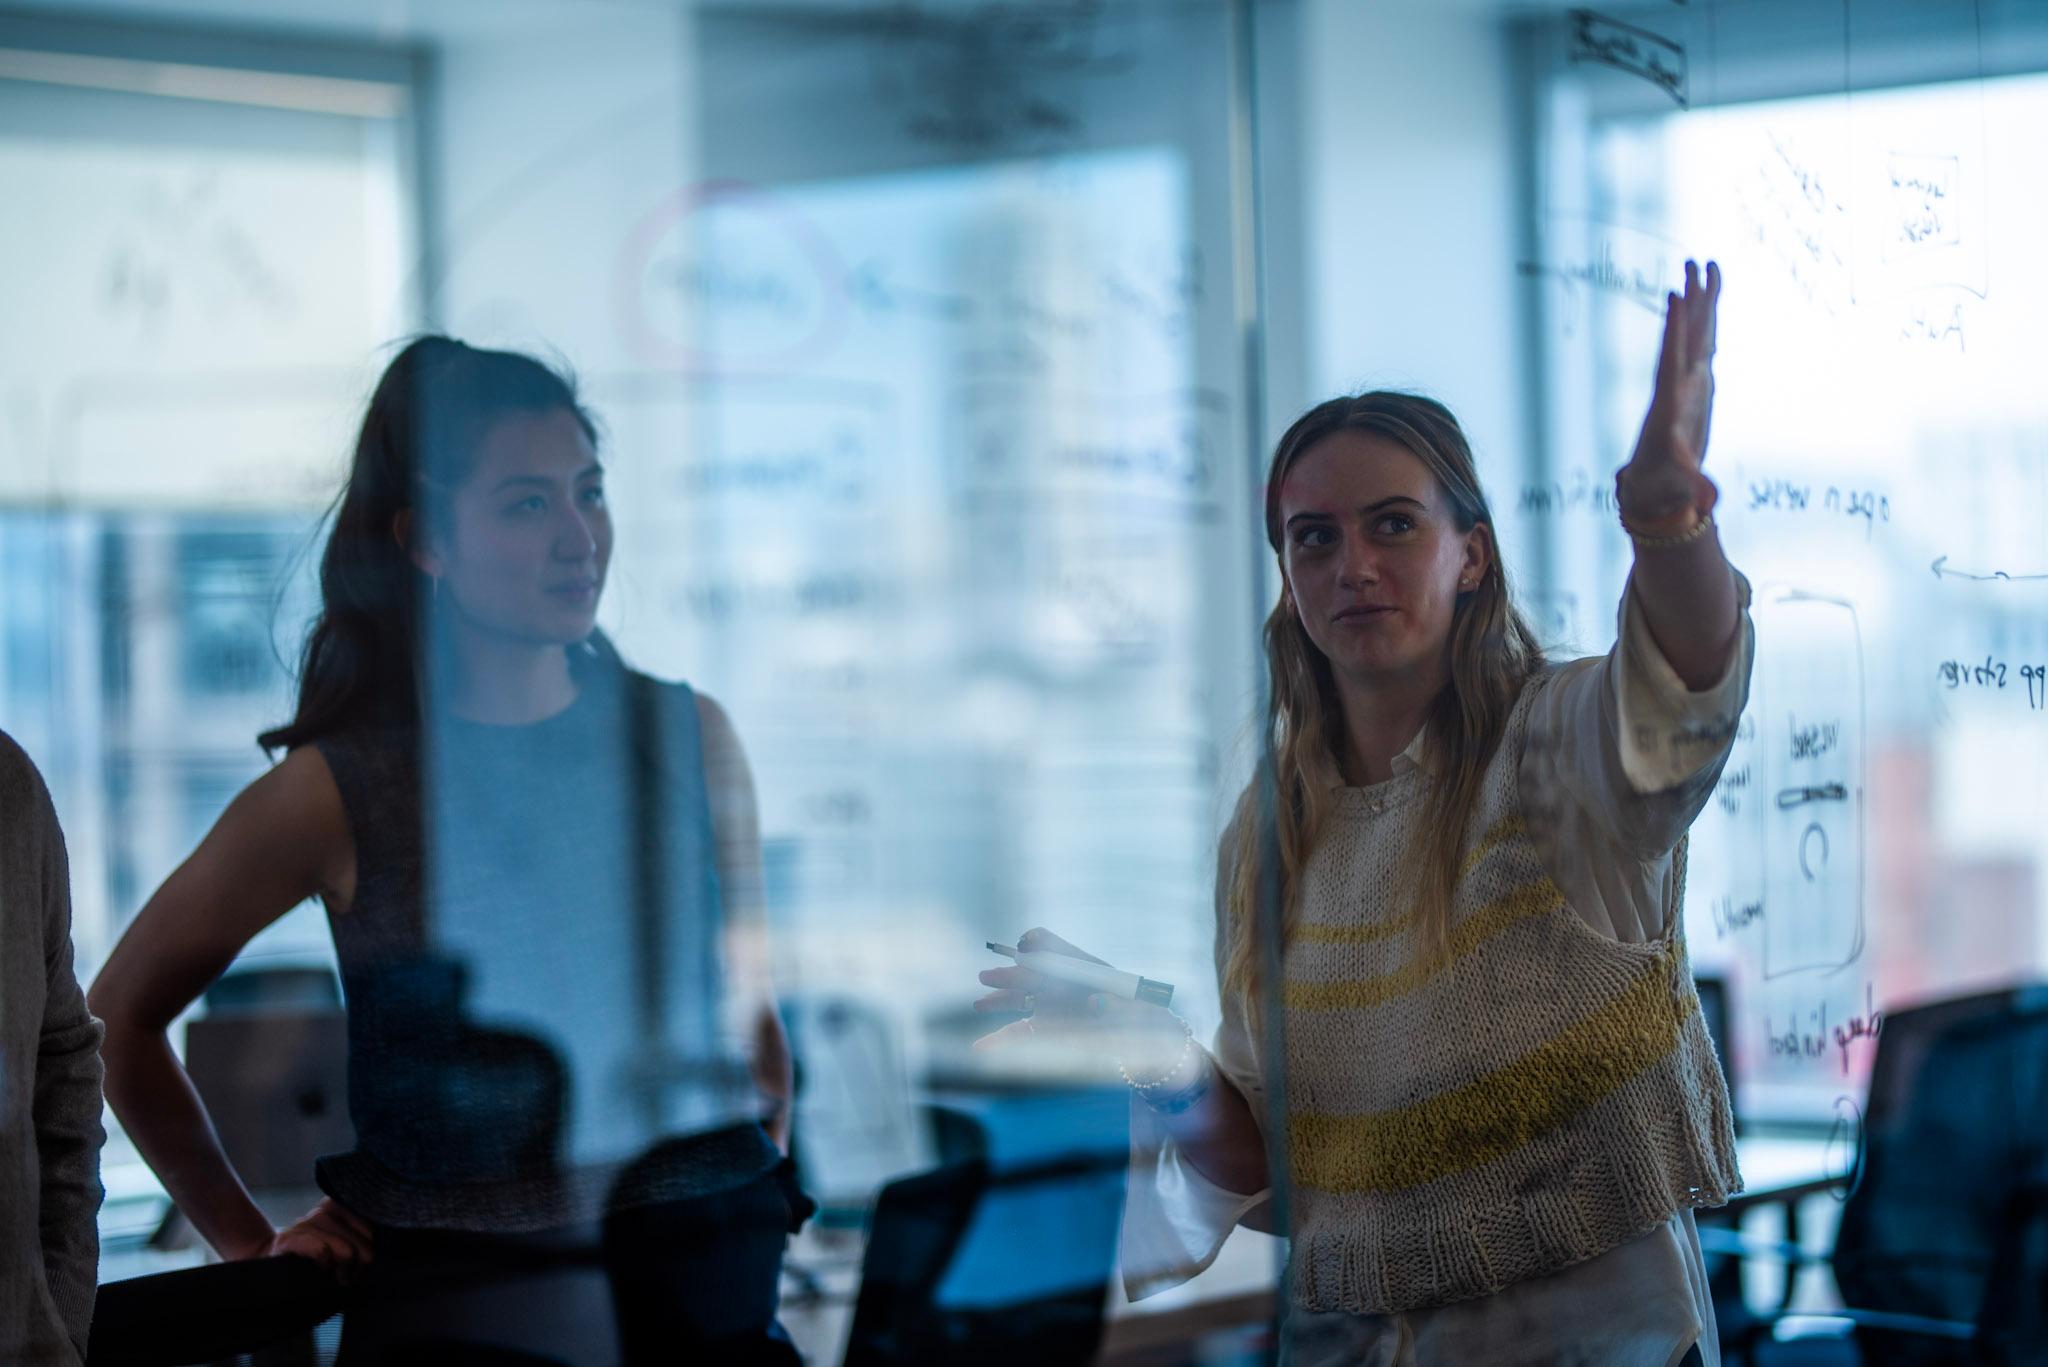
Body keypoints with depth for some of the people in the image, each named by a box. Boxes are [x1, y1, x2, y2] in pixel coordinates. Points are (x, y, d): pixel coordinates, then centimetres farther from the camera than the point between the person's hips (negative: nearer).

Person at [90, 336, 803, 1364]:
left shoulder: (689, 739, 8)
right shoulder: (336, 796, -2)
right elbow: (121, 1013, 9)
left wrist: (761, 1199, 10)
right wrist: (250, 1244, 10)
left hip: (701, 1276, 3)